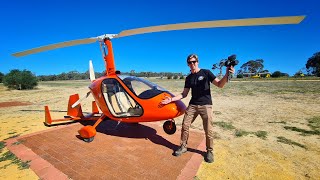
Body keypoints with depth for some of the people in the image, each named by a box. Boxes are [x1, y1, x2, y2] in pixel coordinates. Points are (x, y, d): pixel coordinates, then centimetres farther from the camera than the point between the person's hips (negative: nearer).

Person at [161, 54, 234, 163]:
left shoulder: (206, 73, -1)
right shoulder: (189, 78, 10)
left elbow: (220, 85, -5)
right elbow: (184, 94, 9)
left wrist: (227, 74, -23)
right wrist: (171, 99, 0)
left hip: (206, 105, -3)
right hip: (192, 105, 4)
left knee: (208, 130, 0)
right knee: (185, 125, 2)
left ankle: (209, 151, 23)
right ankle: (183, 147, 22)